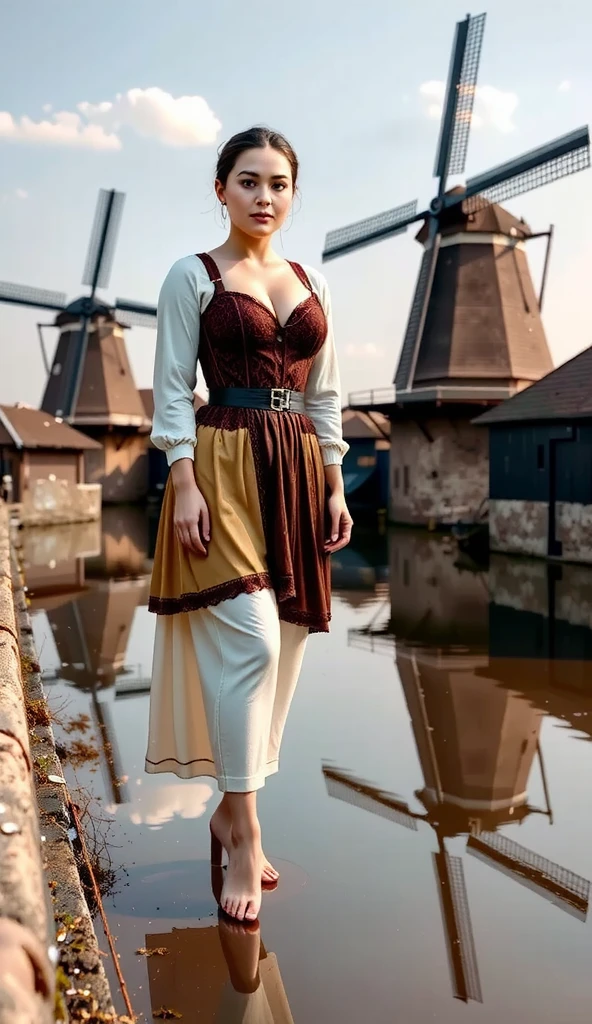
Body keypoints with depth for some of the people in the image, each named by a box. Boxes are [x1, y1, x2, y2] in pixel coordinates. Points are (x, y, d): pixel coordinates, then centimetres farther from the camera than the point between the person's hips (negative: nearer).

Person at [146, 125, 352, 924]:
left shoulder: (312, 282, 16)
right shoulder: (193, 276, 2)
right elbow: (172, 389, -3)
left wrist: (335, 488, 11)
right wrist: (184, 484, -13)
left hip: (298, 472, 6)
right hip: (224, 468, -6)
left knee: (282, 653, 5)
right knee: (250, 644, -14)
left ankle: (231, 809, 20)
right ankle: (246, 840, -1)